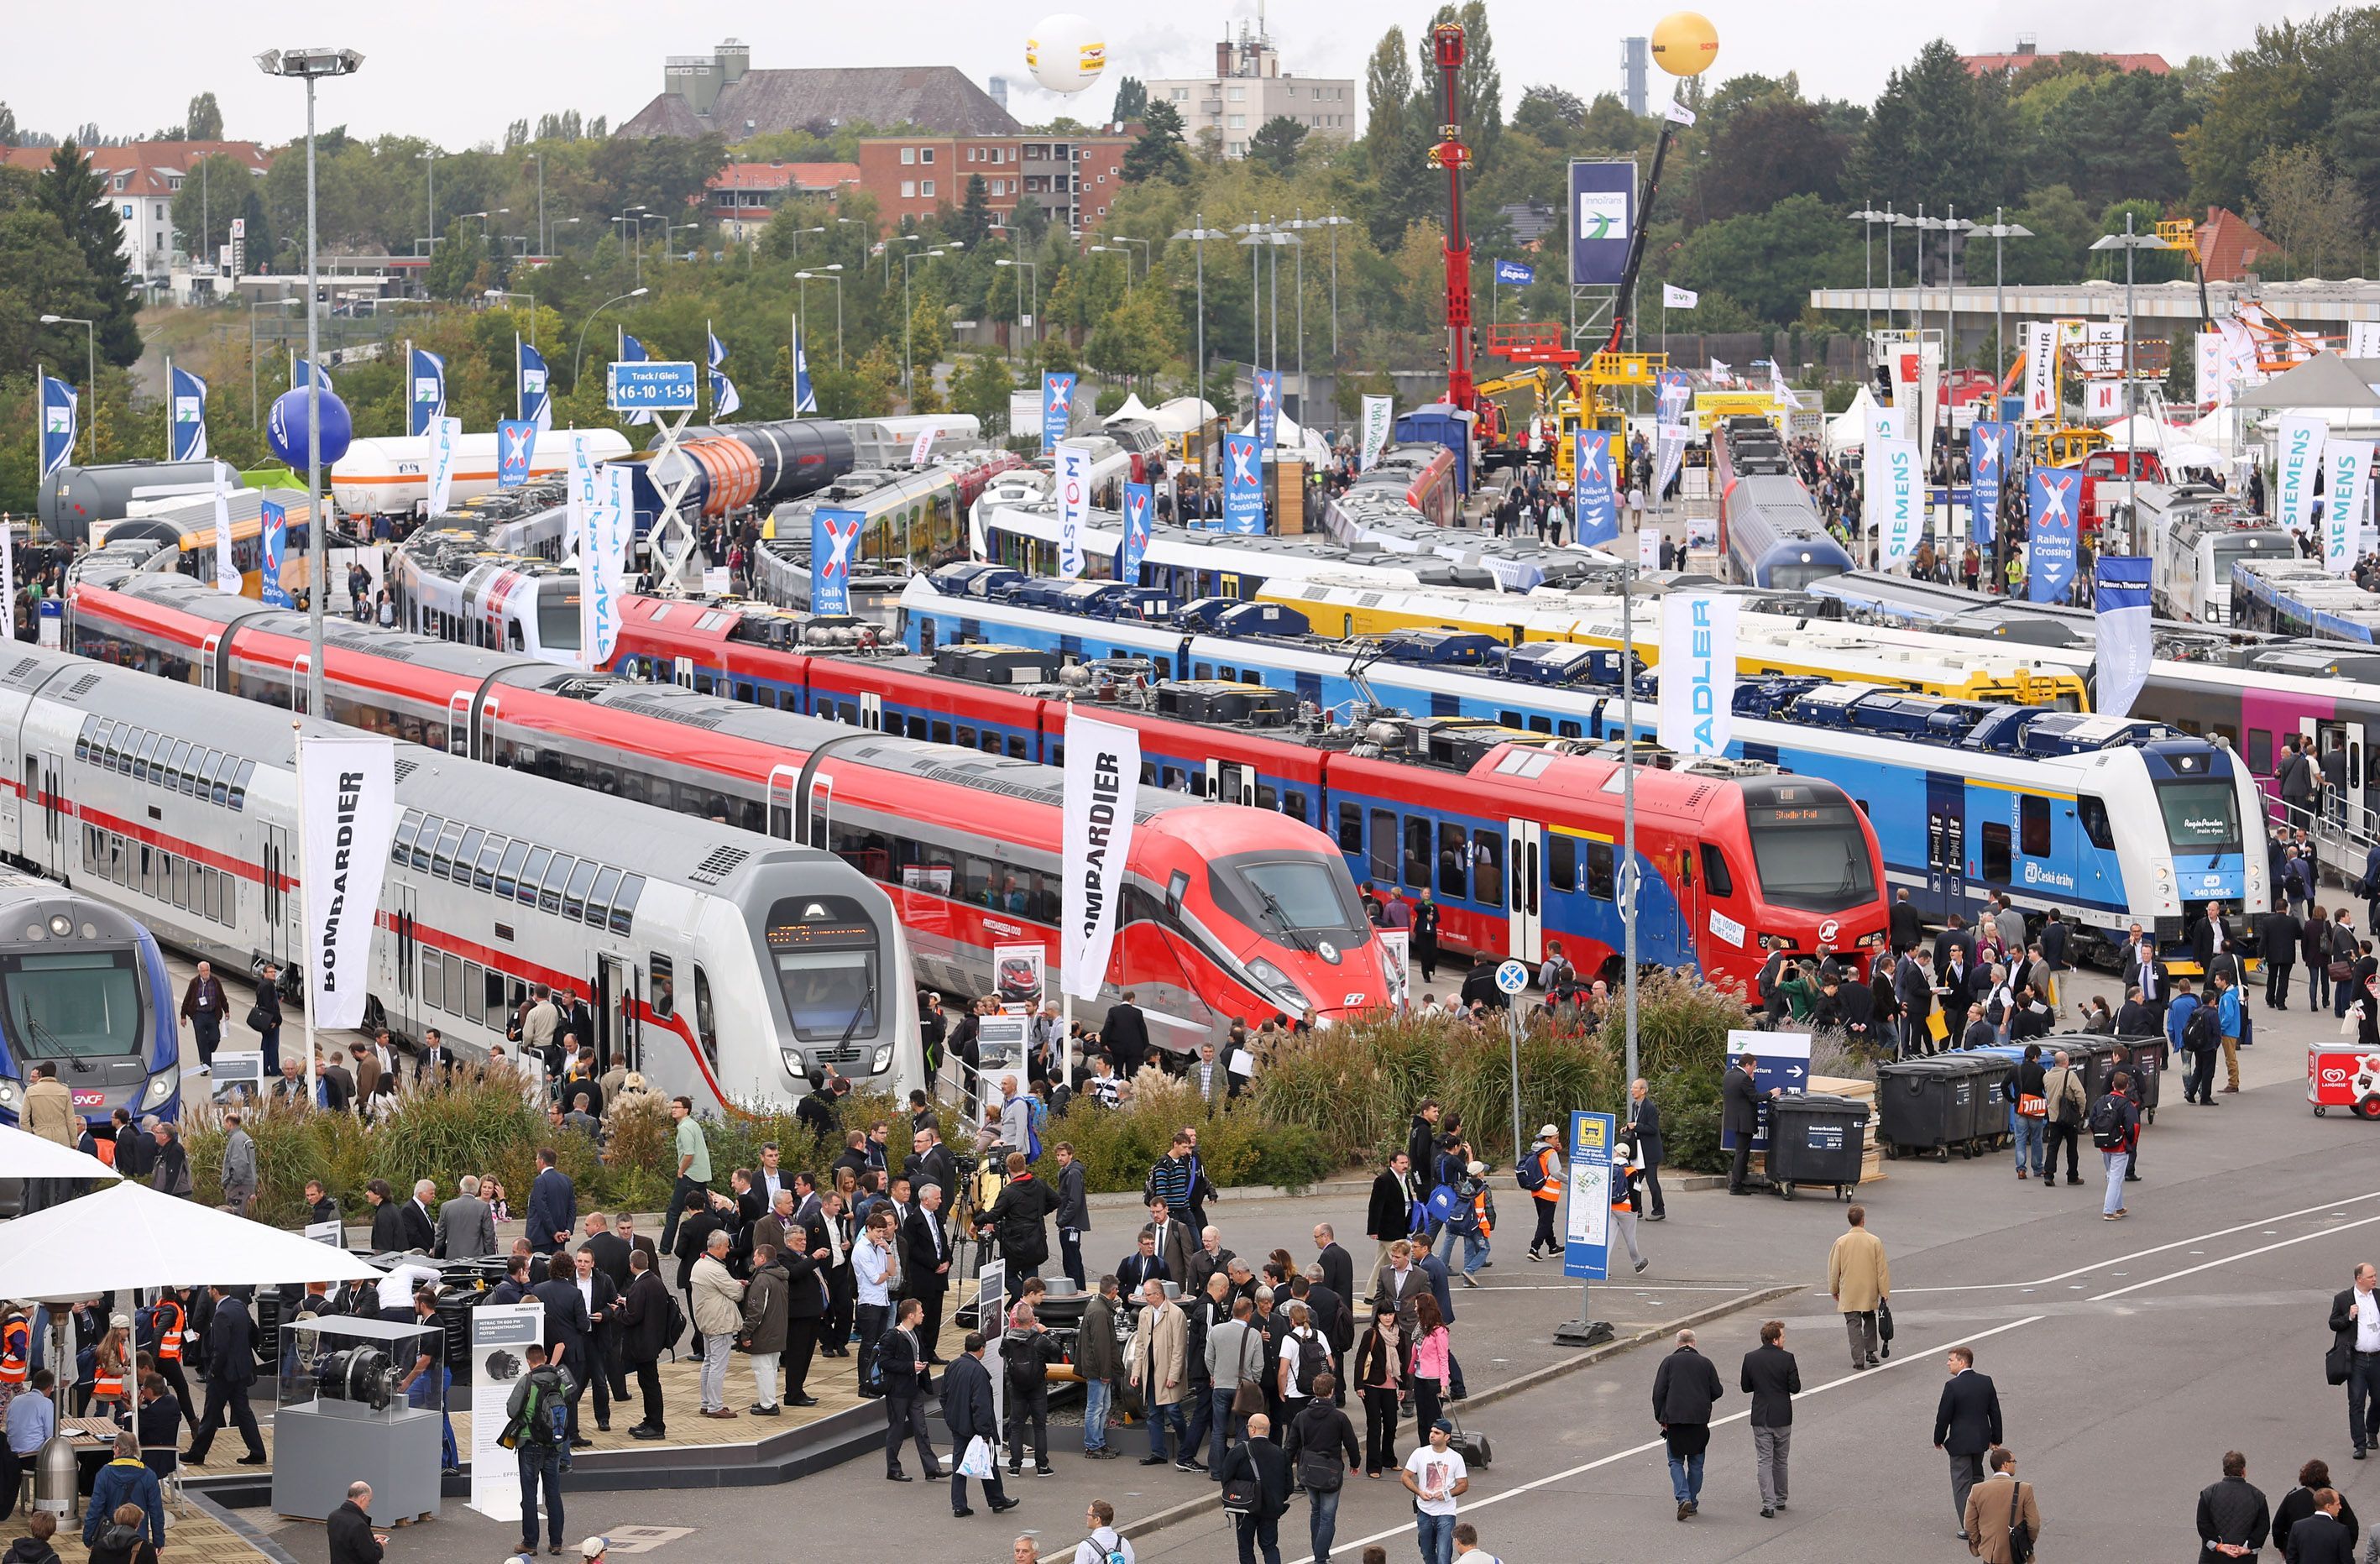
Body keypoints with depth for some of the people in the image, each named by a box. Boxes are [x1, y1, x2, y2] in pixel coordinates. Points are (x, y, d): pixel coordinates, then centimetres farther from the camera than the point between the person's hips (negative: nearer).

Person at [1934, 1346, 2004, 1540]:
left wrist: (1939, 1439, 1)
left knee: (1962, 1484, 2)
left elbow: (1943, 1416, -14)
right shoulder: (1986, 1383, 0)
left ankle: (1970, 1530, -1)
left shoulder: (1952, 1386, -18)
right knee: (1977, 1479, 23)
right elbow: (1995, 1413, 7)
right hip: (1981, 1439, 6)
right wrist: (1996, 1438, 17)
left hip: (1960, 1442, -6)